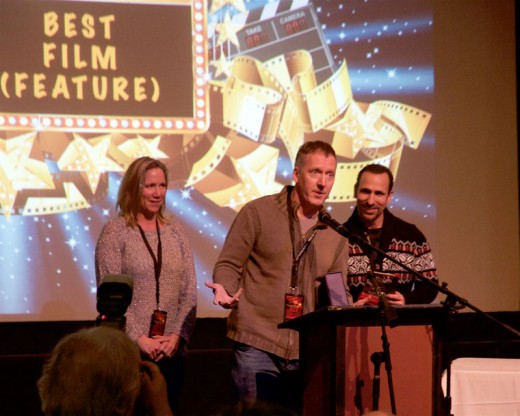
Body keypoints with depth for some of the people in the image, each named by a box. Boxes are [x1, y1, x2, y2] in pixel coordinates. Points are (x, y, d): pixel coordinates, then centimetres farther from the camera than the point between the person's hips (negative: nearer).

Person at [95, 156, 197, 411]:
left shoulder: (176, 231, 10)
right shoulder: (115, 232, -3)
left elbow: (189, 291, 7)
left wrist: (177, 336, -7)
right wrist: (140, 339, -14)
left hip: (172, 351, 4)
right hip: (128, 350, -4)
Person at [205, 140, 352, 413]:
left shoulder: (335, 232, 12)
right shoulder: (258, 213, -1)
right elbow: (228, 265, 0)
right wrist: (225, 290, -21)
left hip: (308, 351, 4)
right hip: (257, 346, -4)